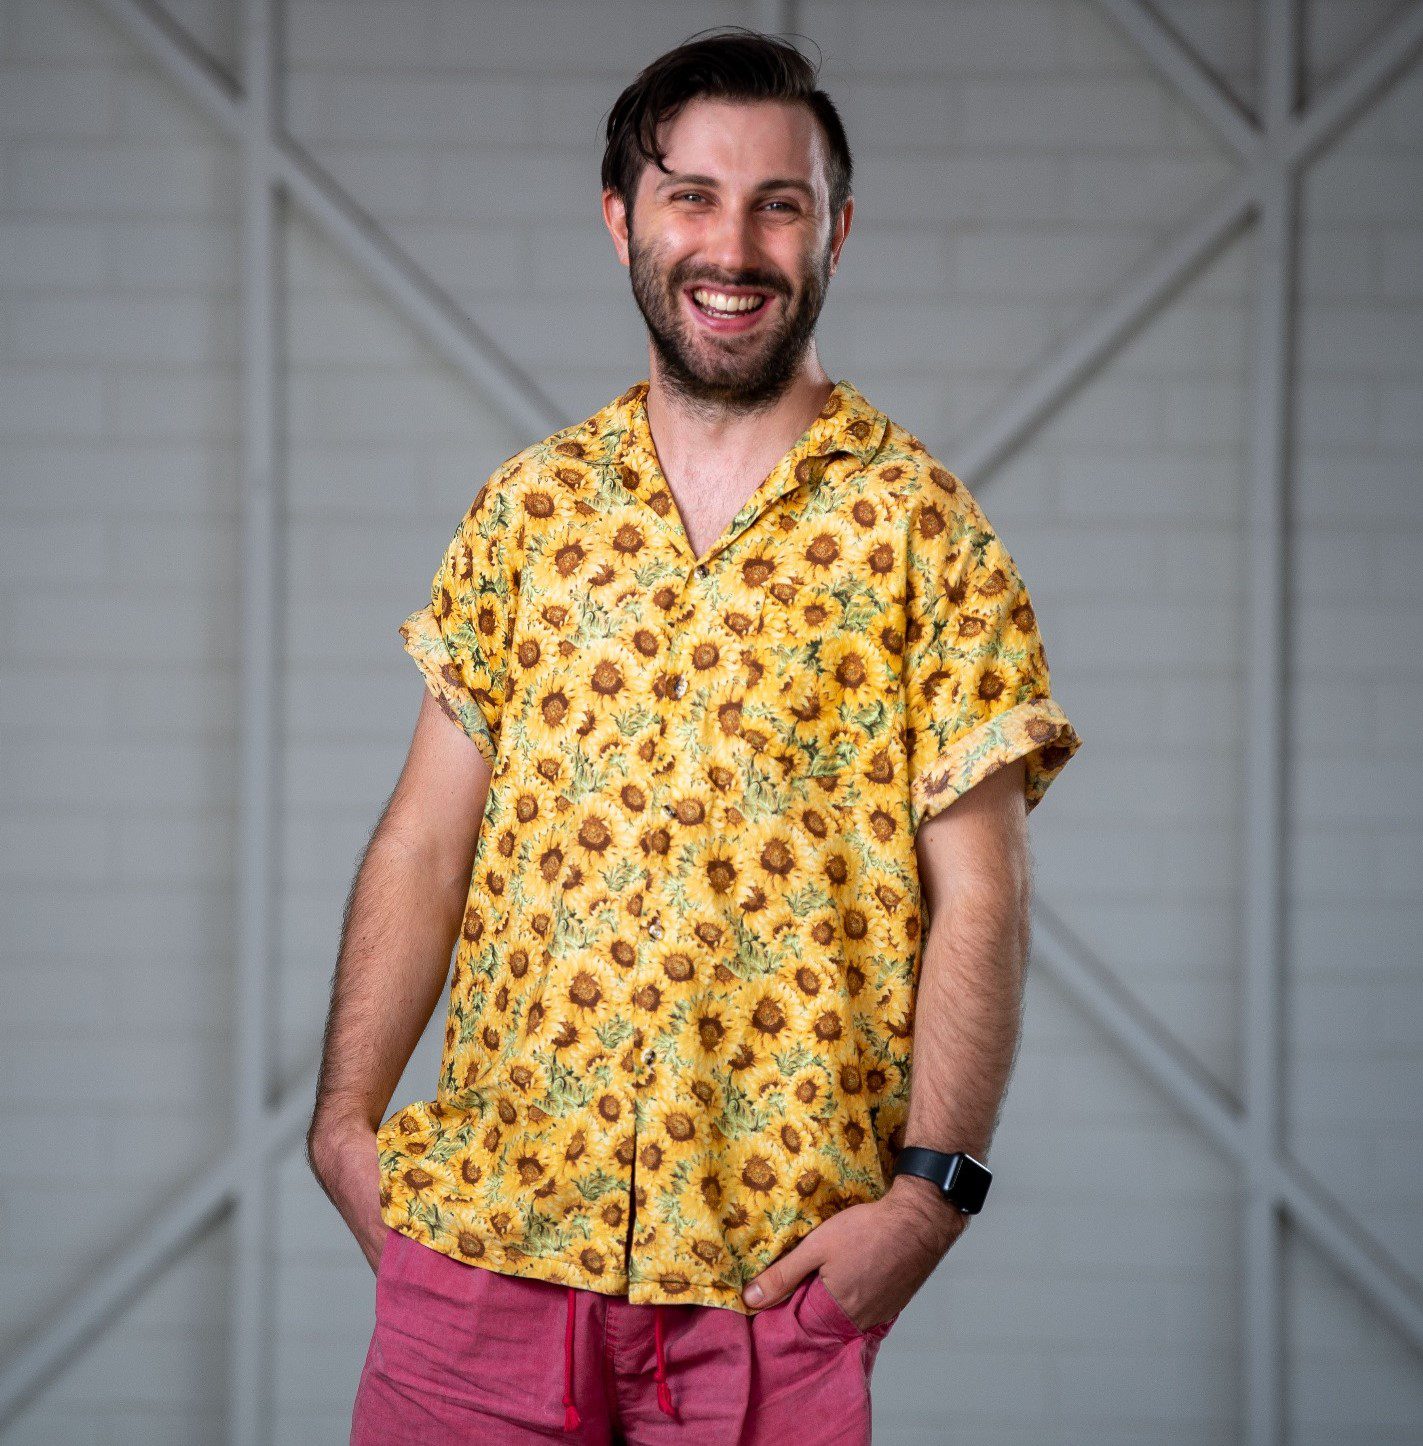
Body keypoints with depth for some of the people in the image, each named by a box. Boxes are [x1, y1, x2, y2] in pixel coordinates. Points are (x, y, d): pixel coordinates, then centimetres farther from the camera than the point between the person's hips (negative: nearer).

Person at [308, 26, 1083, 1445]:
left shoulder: (919, 527, 1)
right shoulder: (528, 507, 9)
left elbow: (978, 895, -2)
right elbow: (425, 842, 10)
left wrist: (931, 1188, -11)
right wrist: (344, 1119, 1)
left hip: (778, 1253, -2)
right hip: (486, 1217, 2)